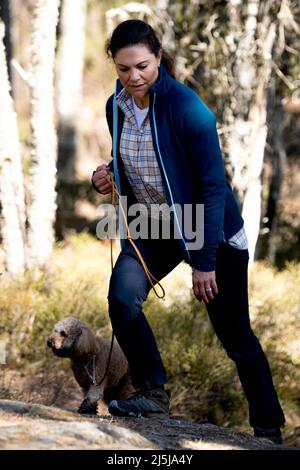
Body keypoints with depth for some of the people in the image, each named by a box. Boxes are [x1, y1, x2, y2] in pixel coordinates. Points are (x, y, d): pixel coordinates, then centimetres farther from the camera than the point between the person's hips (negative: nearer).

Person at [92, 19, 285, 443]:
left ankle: (268, 428, 18)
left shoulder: (186, 107, -23)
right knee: (122, 296, -22)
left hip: (213, 231, -5)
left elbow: (213, 185, -21)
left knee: (234, 334, 2)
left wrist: (205, 260, -22)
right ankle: (153, 392, -5)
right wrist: (109, 178, -10)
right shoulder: (117, 108, -4)